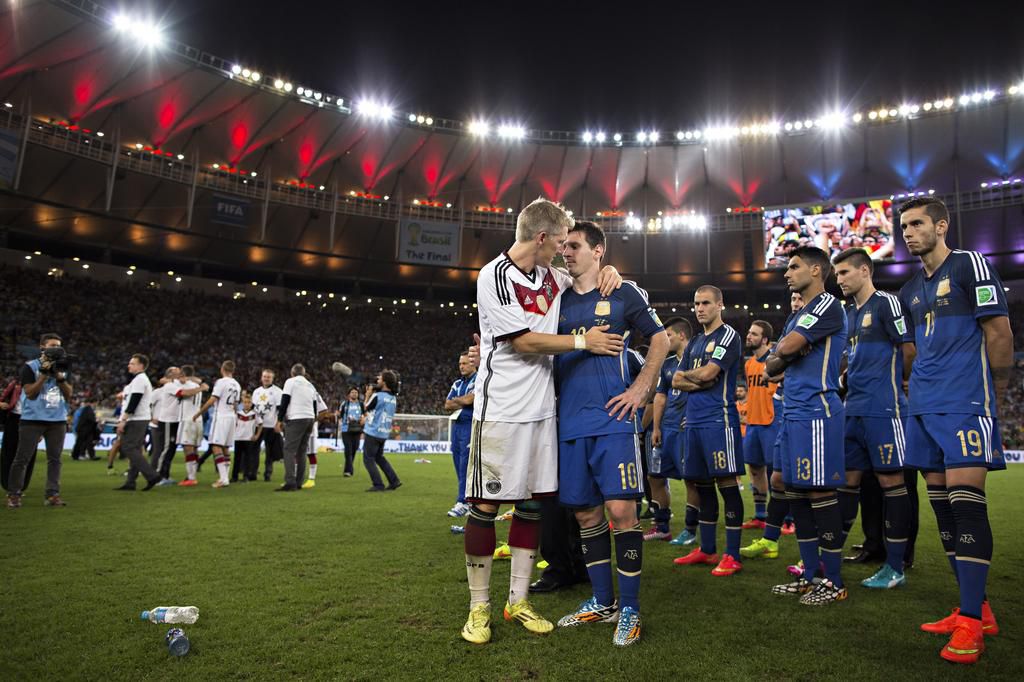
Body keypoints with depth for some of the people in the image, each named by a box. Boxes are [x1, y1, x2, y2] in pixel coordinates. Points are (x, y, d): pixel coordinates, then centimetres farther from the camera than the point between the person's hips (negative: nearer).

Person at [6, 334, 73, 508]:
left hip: (58, 420, 4)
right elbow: (30, 393, -11)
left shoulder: (62, 368, 12)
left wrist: (60, 376, -7)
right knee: (22, 458, 1)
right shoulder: (29, 367, -3)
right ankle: (13, 494, 12)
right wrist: (45, 373, -17)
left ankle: (52, 495, 8)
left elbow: (68, 395, 7)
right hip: (33, 420, -4)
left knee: (54, 459, 4)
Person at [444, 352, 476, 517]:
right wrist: (462, 403, -6)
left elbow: (468, 400, -17)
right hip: (456, 425, 8)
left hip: (470, 425, -8)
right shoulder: (457, 383, 16)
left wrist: (455, 401, 1)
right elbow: (447, 406, 10)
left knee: (465, 464, -9)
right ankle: (466, 494, 21)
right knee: (458, 463, 10)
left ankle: (463, 502, -8)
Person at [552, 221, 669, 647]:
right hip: (570, 421, 4)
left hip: (611, 419, -4)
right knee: (585, 512, 10)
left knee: (620, 510, -7)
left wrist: (640, 389, -3)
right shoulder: (559, 299, 14)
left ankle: (629, 610, 10)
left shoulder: (623, 293, 3)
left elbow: (660, 339, 8)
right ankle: (602, 603, 25)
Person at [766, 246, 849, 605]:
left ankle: (834, 582, 6)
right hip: (793, 413, 9)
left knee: (820, 493, -5)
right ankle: (810, 575, 20)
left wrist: (781, 351, 3)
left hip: (816, 412, -9)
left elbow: (787, 347, -18)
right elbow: (770, 367, 19)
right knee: (796, 494, 10)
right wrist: (782, 358, 0)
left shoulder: (828, 306, -6)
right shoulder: (796, 316, 23)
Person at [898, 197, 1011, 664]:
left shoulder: (970, 265, -2)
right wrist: (922, 394, 15)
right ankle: (977, 610, 18)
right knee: (943, 507, 8)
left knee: (965, 503, -11)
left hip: (966, 403, -7)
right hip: (925, 408, 7)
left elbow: (999, 333, -6)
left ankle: (970, 622, -4)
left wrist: (996, 397, -6)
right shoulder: (910, 290, 18)